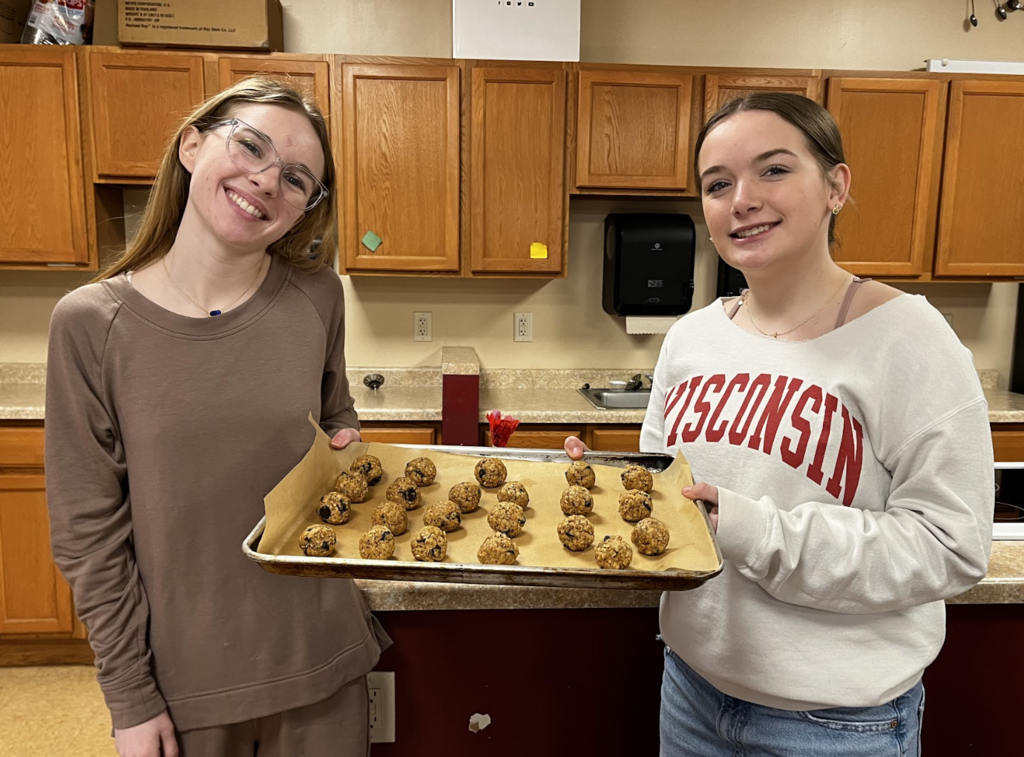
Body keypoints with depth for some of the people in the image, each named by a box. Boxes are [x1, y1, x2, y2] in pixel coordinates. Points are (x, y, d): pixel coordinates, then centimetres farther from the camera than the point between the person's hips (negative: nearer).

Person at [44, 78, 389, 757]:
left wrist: (348, 447, -9)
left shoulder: (316, 296, -7)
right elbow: (88, 531, -7)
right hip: (184, 673, -1)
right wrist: (130, 699, -5)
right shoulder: (91, 323, -11)